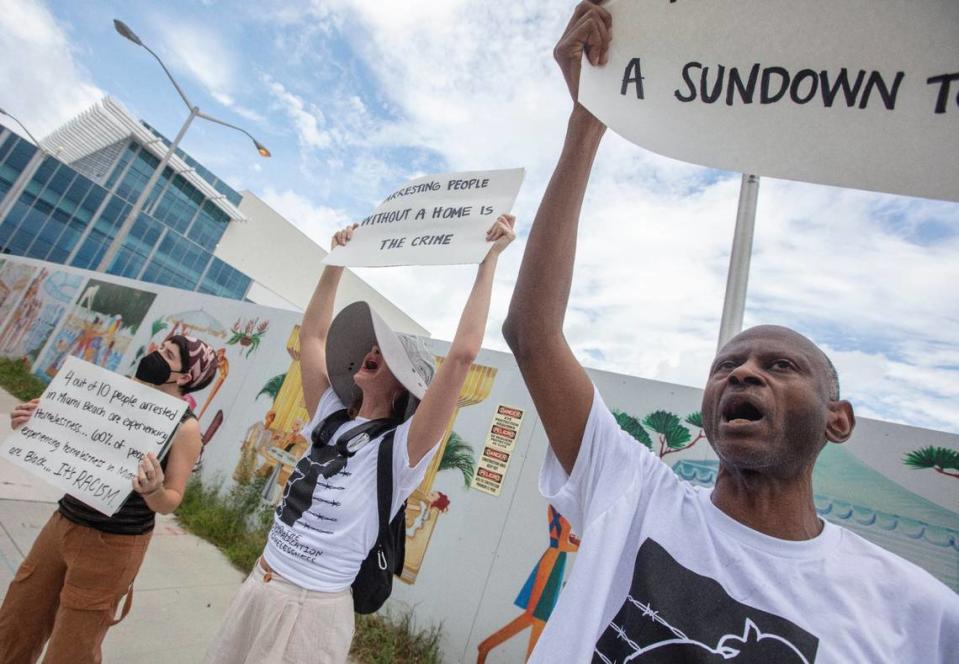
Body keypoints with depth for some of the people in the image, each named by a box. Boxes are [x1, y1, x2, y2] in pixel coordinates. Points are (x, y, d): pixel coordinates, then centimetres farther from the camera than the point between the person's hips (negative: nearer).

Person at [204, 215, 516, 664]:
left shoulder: (400, 449, -18)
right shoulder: (331, 420, -1)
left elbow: (463, 353, -29)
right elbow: (313, 334, 8)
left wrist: (489, 259, -25)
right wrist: (337, 260, 8)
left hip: (312, 609, -6)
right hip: (257, 586, 6)